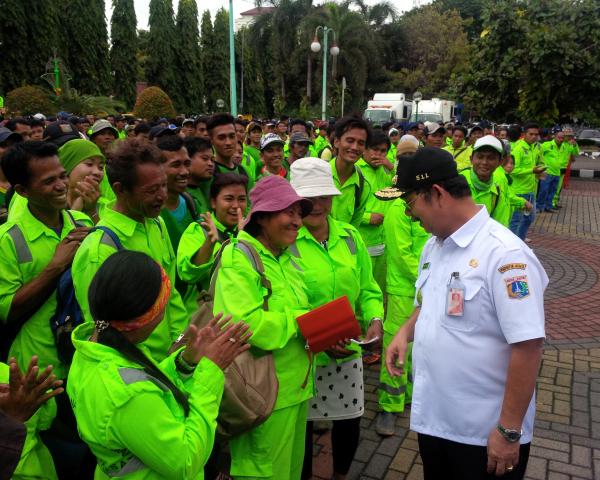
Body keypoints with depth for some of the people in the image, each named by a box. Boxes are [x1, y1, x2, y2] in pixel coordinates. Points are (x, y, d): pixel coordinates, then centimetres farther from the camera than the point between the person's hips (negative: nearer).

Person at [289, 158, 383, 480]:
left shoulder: (350, 236, 1)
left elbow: (367, 289, 7)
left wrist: (375, 319, -12)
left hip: (348, 351, 4)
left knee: (349, 420, 17)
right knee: (301, 424, 14)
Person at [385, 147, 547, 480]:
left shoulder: (505, 254, -22)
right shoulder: (433, 245, 5)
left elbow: (528, 346, -23)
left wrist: (509, 431, -19)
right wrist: (405, 333, -1)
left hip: (486, 433, -7)